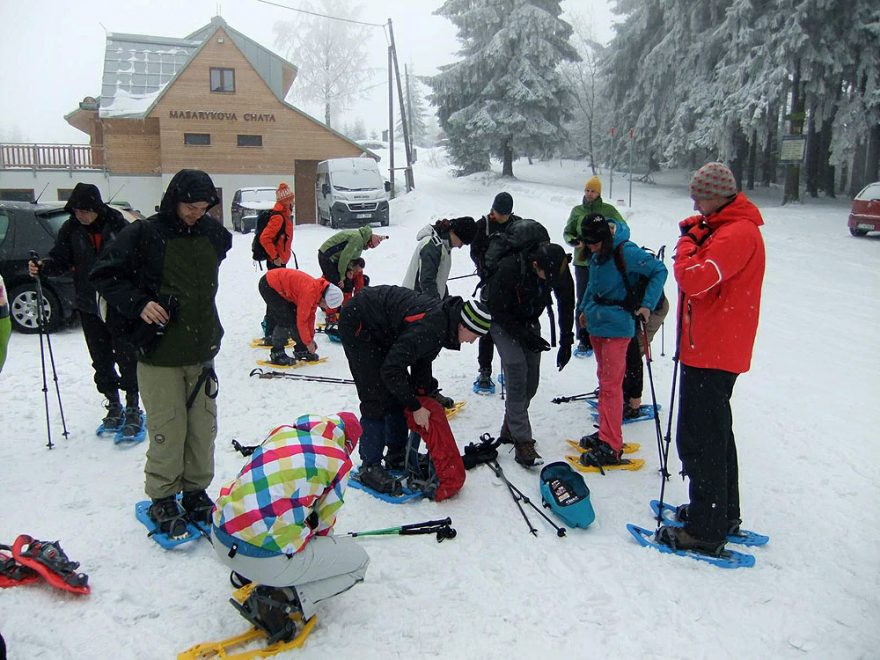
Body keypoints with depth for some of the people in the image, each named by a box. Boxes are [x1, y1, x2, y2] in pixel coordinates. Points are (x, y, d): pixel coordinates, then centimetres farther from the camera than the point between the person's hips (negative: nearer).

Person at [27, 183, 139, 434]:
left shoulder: (117, 225, -9)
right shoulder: (70, 229, -1)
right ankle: (113, 405, 26)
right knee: (101, 360, 11)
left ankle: (133, 407, 13)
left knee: (127, 356, -1)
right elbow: (60, 259, 0)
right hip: (89, 306, 3)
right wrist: (43, 266, -21)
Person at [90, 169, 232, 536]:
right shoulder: (144, 234, -8)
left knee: (203, 428, 10)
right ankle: (163, 499, 19)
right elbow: (104, 274, -2)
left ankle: (196, 491, 28)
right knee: (168, 431, 0)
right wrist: (138, 304, -16)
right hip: (160, 356, -4)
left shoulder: (212, 233, 5)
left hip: (202, 352, 5)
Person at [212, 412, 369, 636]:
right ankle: (284, 597, -5)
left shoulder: (282, 431, 12)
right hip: (265, 558, -7)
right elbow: (324, 521, 7)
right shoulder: (339, 460, -3)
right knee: (358, 559, 10)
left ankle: (245, 575, 27)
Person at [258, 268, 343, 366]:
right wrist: (308, 342, -11)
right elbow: (302, 320, -22)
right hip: (268, 285, -9)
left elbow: (310, 315, 10)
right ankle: (276, 354, -3)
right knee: (286, 320, -14)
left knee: (295, 317, 7)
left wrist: (310, 338, 13)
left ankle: (301, 350, 17)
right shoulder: (309, 293, -29)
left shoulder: (317, 290, -1)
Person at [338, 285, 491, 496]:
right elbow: (391, 370, -31)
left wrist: (426, 395, 6)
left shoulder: (444, 318, -4)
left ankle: (396, 454, 21)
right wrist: (415, 407, -21)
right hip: (357, 323, -10)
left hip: (381, 328, 10)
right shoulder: (430, 327, -33)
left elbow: (422, 361, 12)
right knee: (378, 399, -10)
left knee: (398, 392, 10)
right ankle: (369, 467, 0)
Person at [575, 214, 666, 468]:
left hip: (615, 326, -8)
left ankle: (611, 448, -2)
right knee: (605, 380, 16)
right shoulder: (596, 254, 6)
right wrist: (585, 308, 20)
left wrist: (647, 304, -17)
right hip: (596, 324, 8)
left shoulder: (626, 252, -18)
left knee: (610, 385, -7)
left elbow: (659, 271, -13)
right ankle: (606, 434, 28)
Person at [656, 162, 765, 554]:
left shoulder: (738, 233, -19)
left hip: (711, 353, -11)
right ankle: (724, 514, 35)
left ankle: (707, 531, 6)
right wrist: (694, 236, 2)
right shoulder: (725, 227, 14)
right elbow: (699, 277, 17)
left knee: (698, 439, -4)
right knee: (715, 433, 20)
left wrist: (687, 242, -12)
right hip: (715, 349, 11)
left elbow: (694, 278, -28)